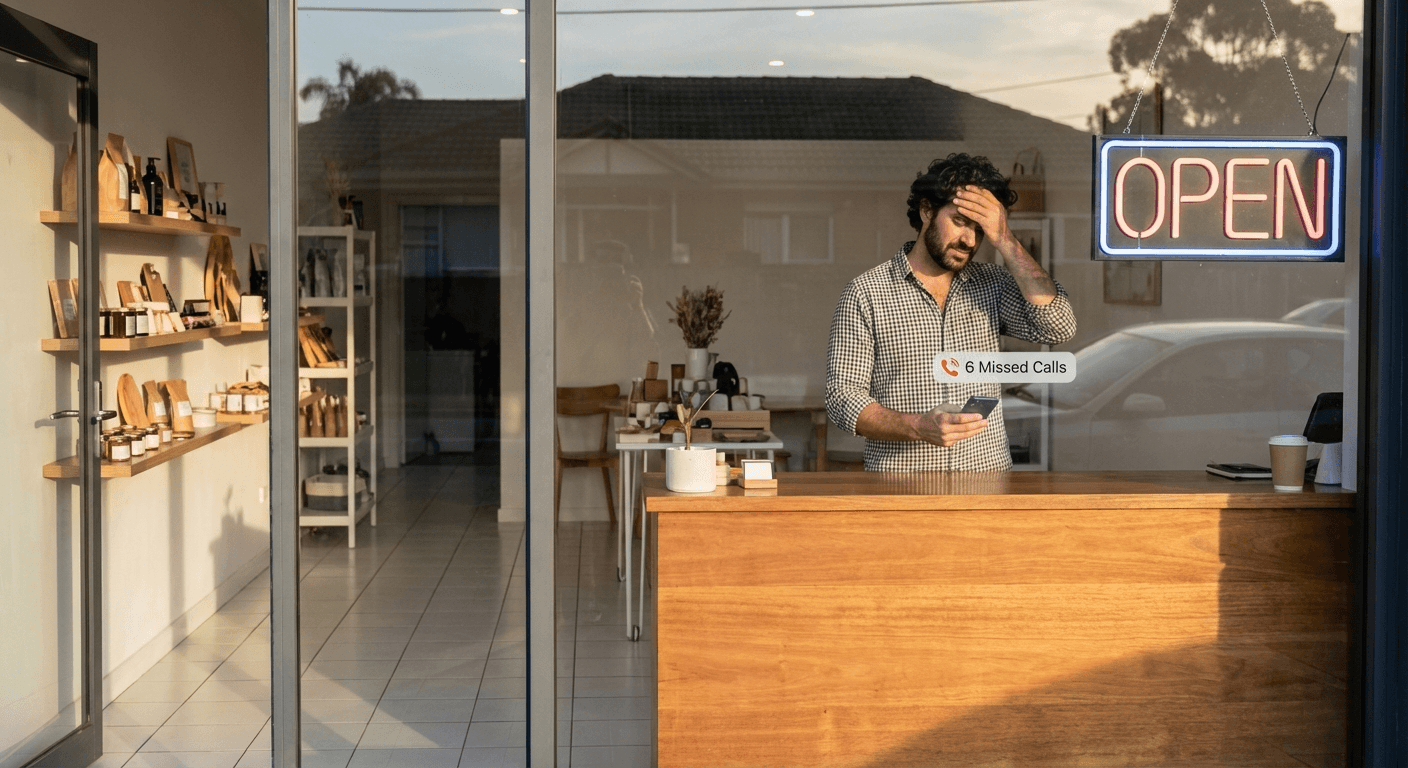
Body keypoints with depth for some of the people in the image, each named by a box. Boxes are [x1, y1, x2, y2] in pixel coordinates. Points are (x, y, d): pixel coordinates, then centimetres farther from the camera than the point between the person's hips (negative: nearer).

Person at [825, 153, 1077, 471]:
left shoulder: (992, 284, 12)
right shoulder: (866, 293, 3)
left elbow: (1059, 327, -3)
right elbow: (843, 396, -1)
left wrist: (1004, 241, -4)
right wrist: (919, 427, -17)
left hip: (987, 470, 3)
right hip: (901, 479, -3)